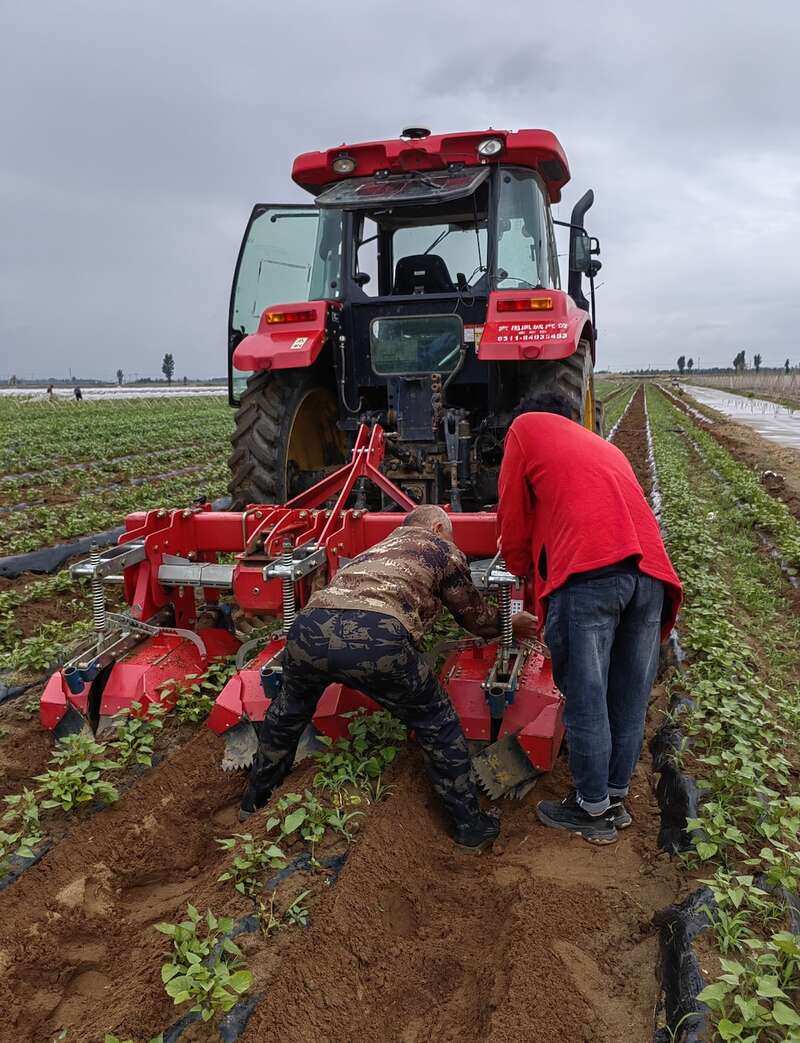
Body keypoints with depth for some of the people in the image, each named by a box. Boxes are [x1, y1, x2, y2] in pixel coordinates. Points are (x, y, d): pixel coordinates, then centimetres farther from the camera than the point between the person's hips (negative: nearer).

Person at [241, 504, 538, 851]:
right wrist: (512, 623, 54)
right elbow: (476, 617, 34)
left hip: (309, 627, 6)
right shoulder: (442, 548, 25)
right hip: (376, 637, -5)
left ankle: (255, 801, 50)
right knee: (438, 726, 19)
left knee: (288, 711, 34)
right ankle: (470, 827, 29)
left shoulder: (379, 546, 38)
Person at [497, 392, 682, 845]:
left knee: (586, 699, 6)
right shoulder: (606, 447, 34)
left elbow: (513, 519, 17)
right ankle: (617, 798, 30)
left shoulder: (526, 426, 19)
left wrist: (527, 574, 33)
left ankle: (594, 810, 19)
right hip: (652, 570, 6)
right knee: (630, 698, 15)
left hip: (588, 573, -6)